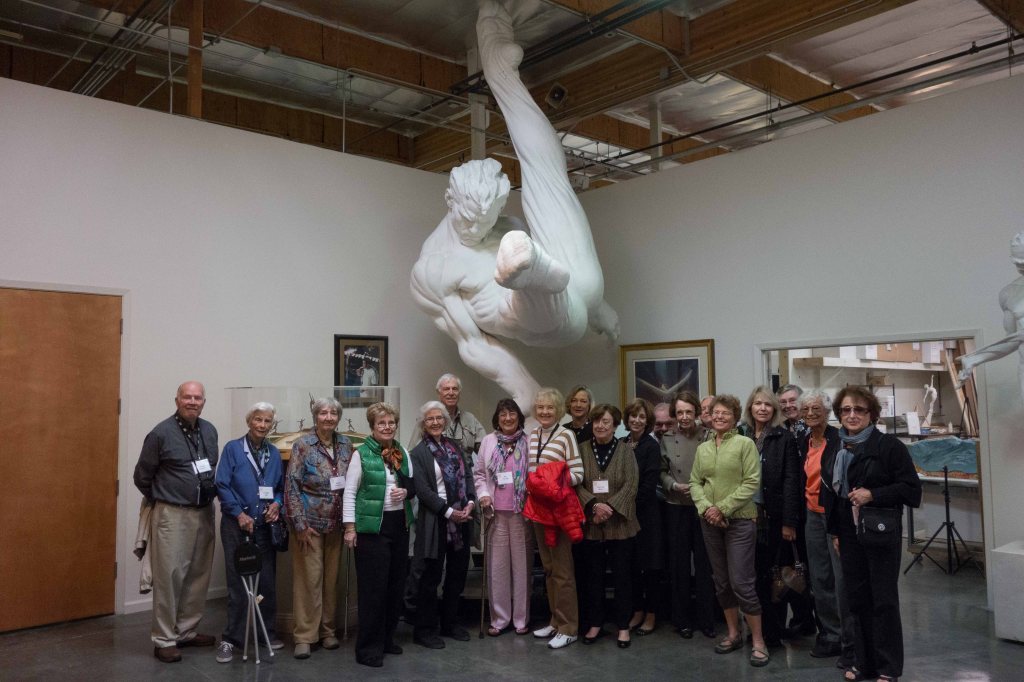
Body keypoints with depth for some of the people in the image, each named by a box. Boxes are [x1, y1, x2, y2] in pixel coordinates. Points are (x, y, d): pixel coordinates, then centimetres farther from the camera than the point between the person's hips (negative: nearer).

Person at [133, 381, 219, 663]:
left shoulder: (210, 431, 8)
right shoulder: (161, 433, -9)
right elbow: (142, 477, 0)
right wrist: (162, 501, 8)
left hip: (204, 513, 6)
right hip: (172, 515, -6)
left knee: (199, 575, 10)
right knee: (169, 576, -3)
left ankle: (187, 631, 23)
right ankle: (164, 639, 7)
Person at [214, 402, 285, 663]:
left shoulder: (274, 453, 9)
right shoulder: (233, 448, -3)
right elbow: (222, 485, -8)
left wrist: (277, 504, -7)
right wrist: (239, 514, -14)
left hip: (265, 525, 4)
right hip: (237, 524, -4)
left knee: (267, 580, 9)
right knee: (238, 581, 0)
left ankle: (269, 632, 21)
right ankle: (231, 639, 9)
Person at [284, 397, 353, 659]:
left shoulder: (346, 445, 4)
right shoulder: (302, 446, -8)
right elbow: (292, 486, -10)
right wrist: (300, 524, -14)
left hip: (336, 524, 4)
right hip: (310, 522, -4)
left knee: (331, 577, 10)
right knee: (309, 578, -1)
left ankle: (327, 630, 23)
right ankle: (304, 636, 10)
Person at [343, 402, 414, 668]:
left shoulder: (403, 452, 9)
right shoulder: (362, 454, -6)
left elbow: (413, 485, 16)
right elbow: (350, 492, -6)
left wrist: (406, 491, -6)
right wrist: (350, 527, -11)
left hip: (399, 524, 6)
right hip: (372, 526, -6)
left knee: (395, 583, 11)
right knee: (373, 586, -2)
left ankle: (387, 638, 26)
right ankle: (368, 646, 8)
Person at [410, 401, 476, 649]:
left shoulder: (454, 446, 12)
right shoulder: (419, 453, -6)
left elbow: (467, 475, 10)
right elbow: (423, 490, -13)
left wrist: (470, 503, -6)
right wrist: (449, 512, -15)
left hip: (461, 517, 6)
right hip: (436, 521, -6)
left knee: (458, 573, 12)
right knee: (432, 576, 2)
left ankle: (449, 623, 27)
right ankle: (424, 629, 15)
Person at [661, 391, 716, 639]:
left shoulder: (708, 436, -1)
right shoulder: (667, 439, 4)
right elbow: (662, 472, 5)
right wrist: (675, 486, -11)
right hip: (676, 507, 1)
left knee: (704, 563, 5)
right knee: (679, 564, 8)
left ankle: (706, 619, 18)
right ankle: (682, 619, 20)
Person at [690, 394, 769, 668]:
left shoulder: (745, 443, -6)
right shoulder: (702, 448, 9)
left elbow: (752, 483, -12)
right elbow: (695, 482, 8)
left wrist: (723, 508, -15)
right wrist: (706, 507, -10)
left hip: (739, 520, -5)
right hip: (710, 522, 5)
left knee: (742, 583, -6)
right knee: (721, 581, 12)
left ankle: (758, 640, 8)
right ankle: (733, 634, 26)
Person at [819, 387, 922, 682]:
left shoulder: (889, 445, -9)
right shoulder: (835, 450, 9)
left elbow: (911, 488, -12)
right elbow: (828, 491, 18)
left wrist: (873, 495, -23)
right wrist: (833, 531, 14)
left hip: (880, 533, -5)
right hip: (848, 533, 6)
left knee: (884, 599, 2)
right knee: (857, 598, 11)